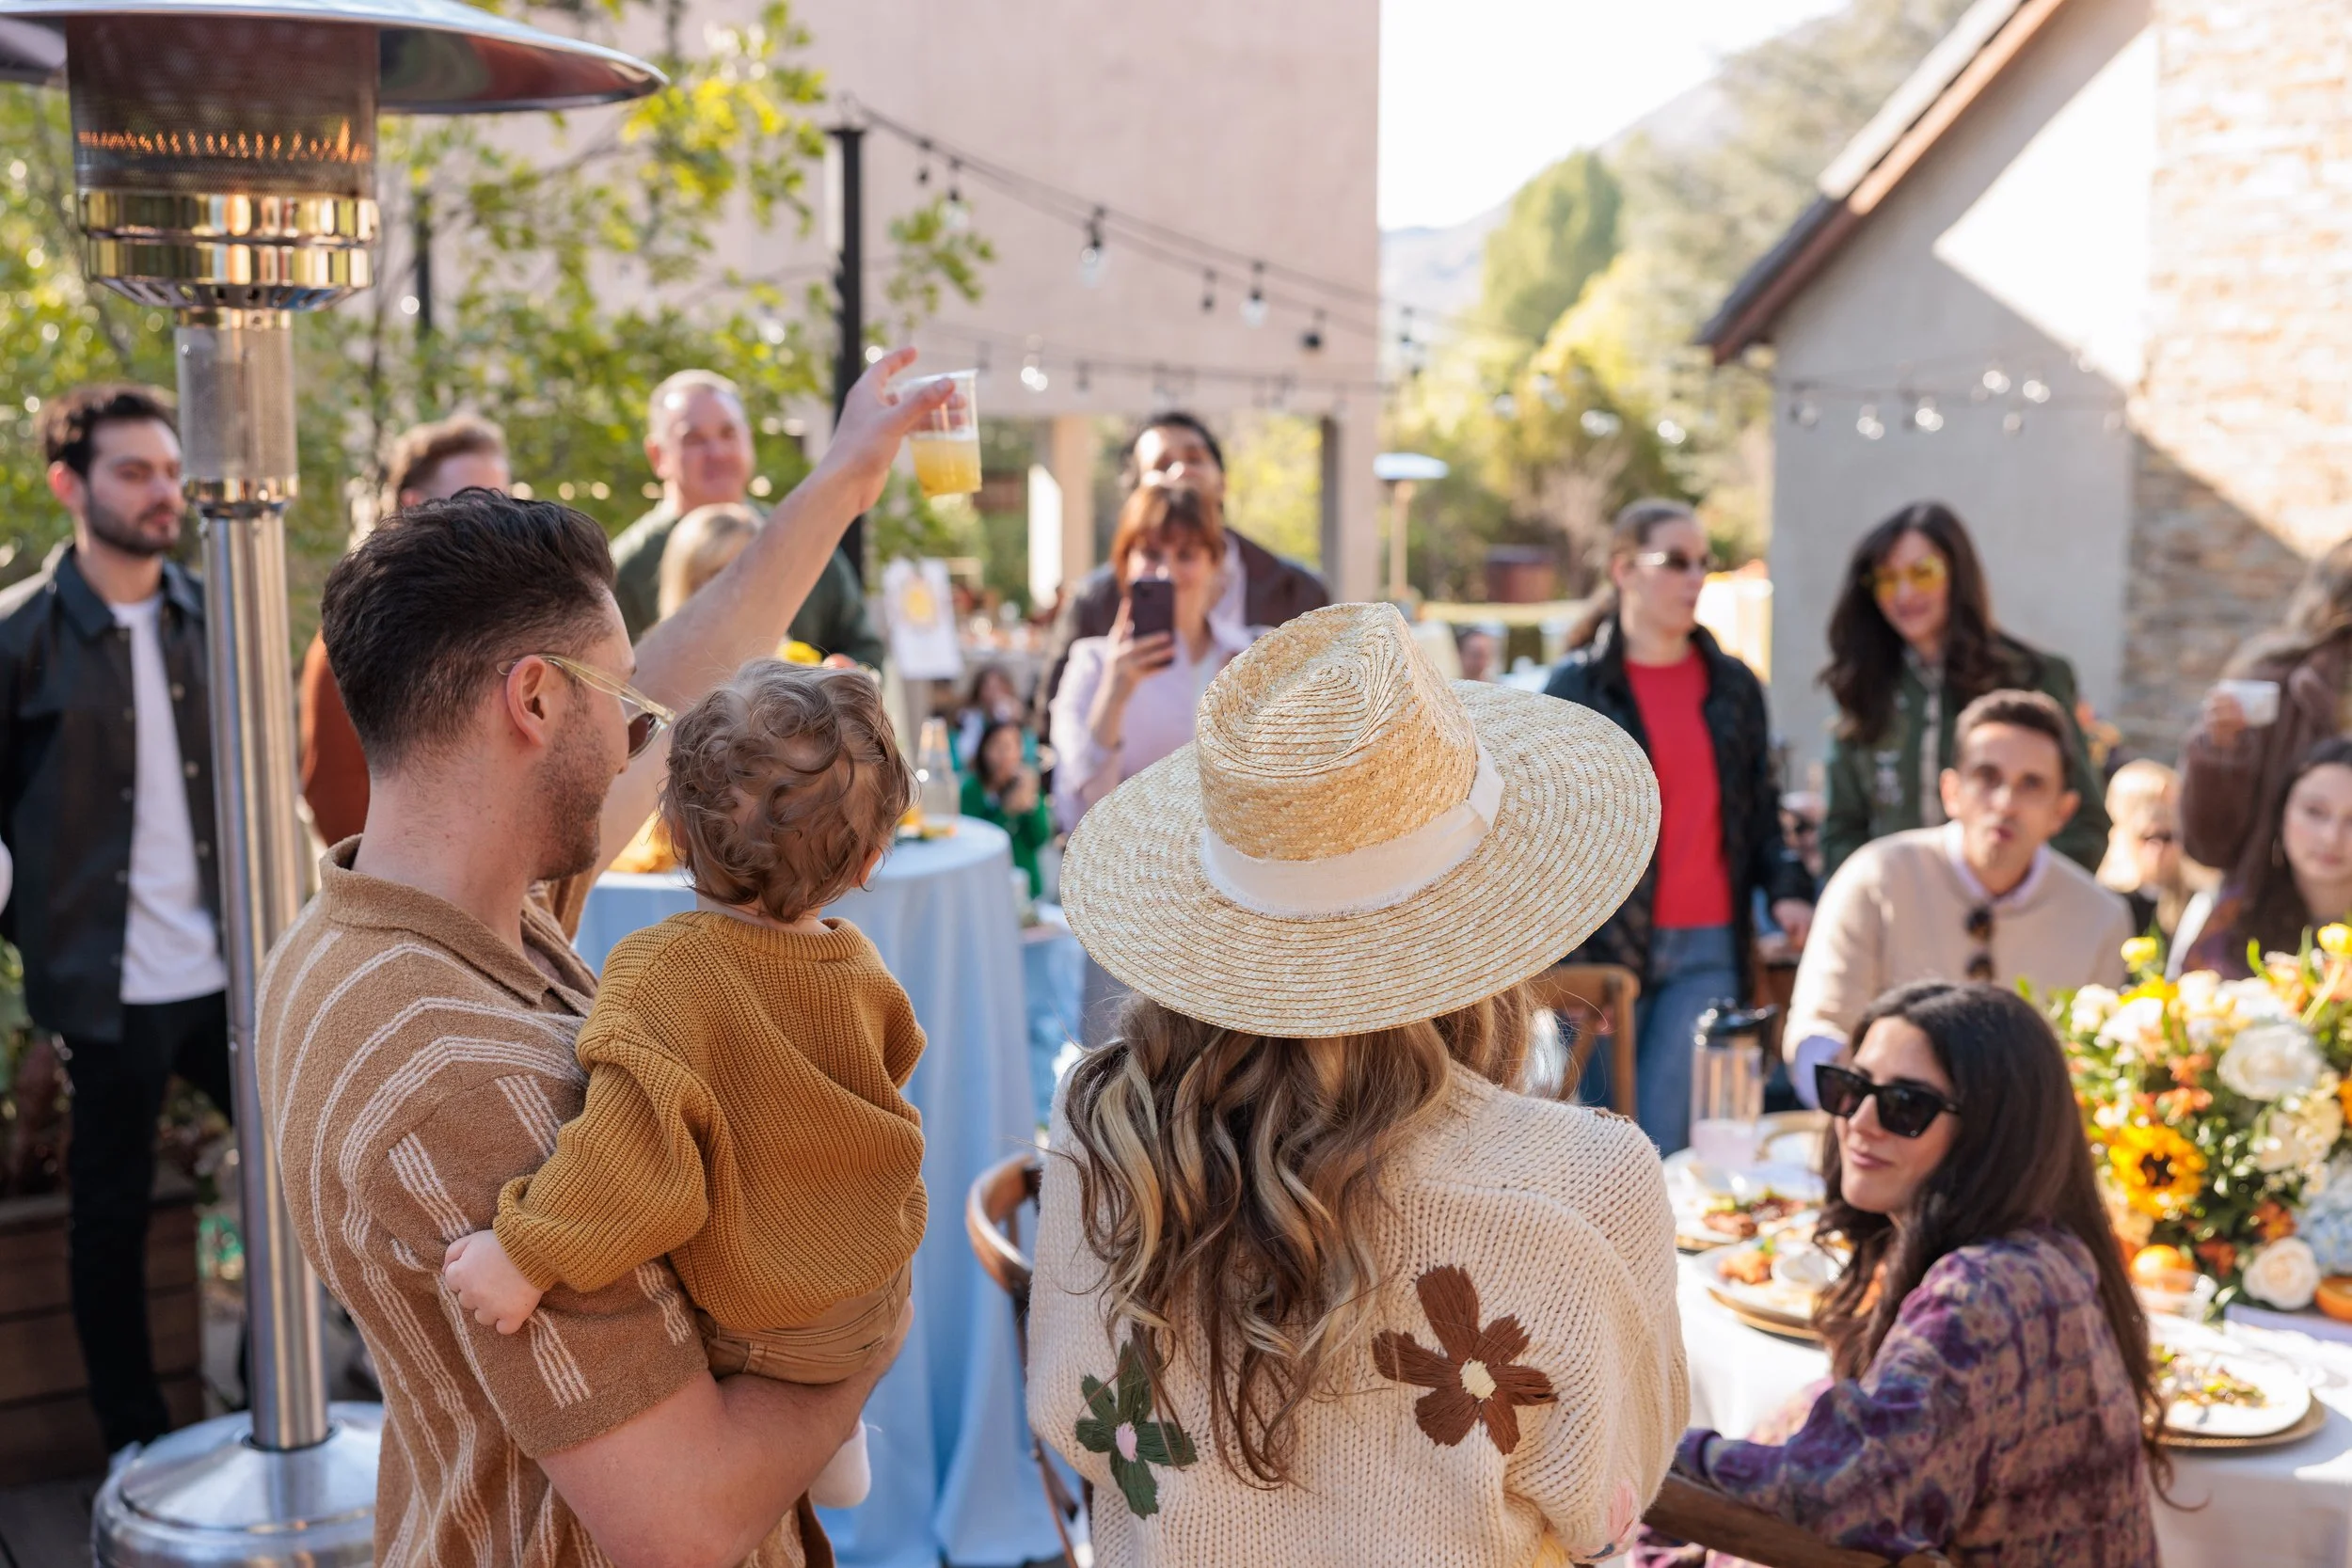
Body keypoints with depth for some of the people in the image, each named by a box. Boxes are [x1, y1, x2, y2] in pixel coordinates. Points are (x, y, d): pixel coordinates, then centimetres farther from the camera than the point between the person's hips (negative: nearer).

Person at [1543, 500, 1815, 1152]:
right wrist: (1569, 964, -9)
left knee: (1670, 1141, -4)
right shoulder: (1578, 686, 0)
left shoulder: (1733, 685, 13)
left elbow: (1761, 806, 18)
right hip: (1605, 945, -2)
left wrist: (1786, 889, -2)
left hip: (1707, 951, 2)